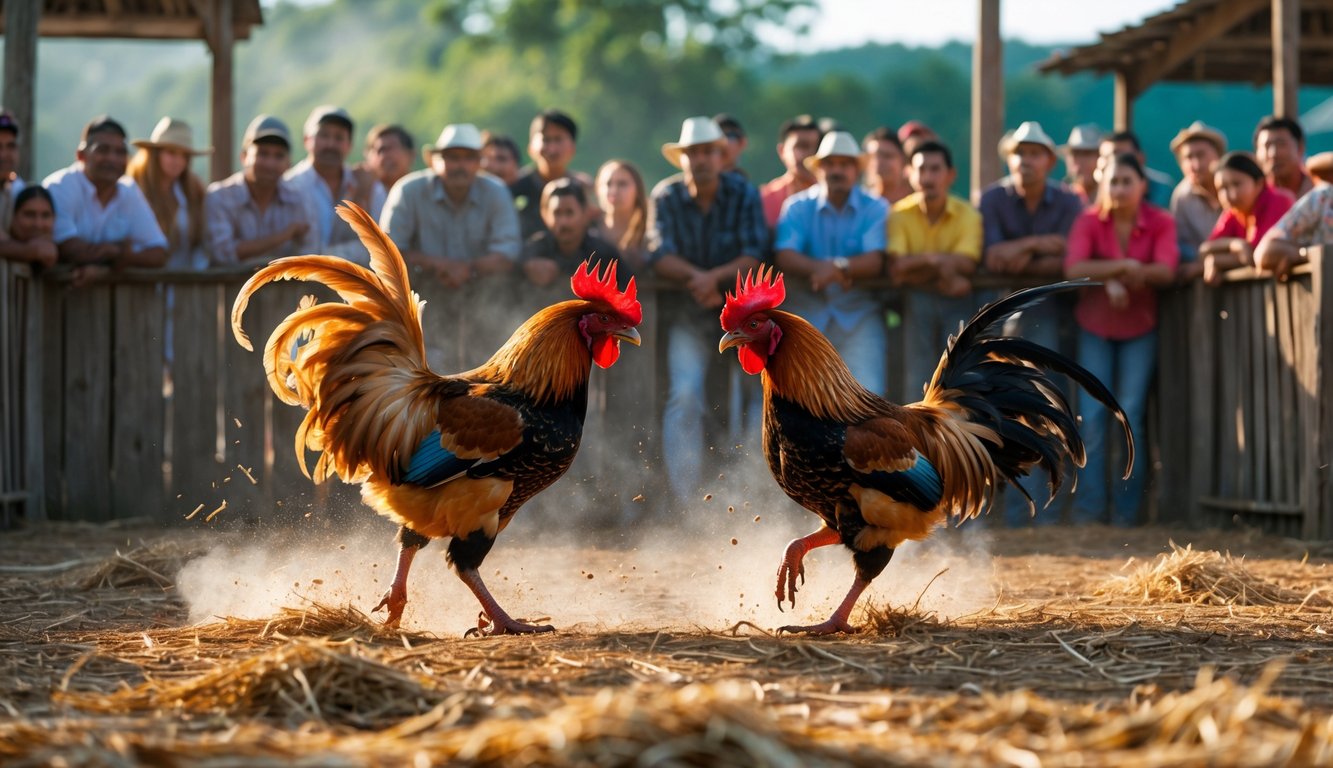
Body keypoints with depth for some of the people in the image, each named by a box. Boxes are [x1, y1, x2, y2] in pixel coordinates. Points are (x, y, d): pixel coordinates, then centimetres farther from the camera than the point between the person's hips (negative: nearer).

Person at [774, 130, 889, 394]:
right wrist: (819, 268, -29)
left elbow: (875, 261, -12)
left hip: (859, 316, -1)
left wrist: (839, 267, -30)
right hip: (807, 315, 1)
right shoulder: (798, 207, 5)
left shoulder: (875, 208, 2)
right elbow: (785, 257, -10)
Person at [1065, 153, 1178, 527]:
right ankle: (1089, 507, -3)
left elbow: (1167, 271, -23)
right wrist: (1123, 267, -31)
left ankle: (1126, 508, 2)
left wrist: (1106, 274, -29)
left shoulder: (1161, 223, -8)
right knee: (1092, 415, -7)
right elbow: (1074, 268, -22)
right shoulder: (1090, 222, -7)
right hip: (1095, 326, 1)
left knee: (1131, 414, -6)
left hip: (1139, 327, -1)